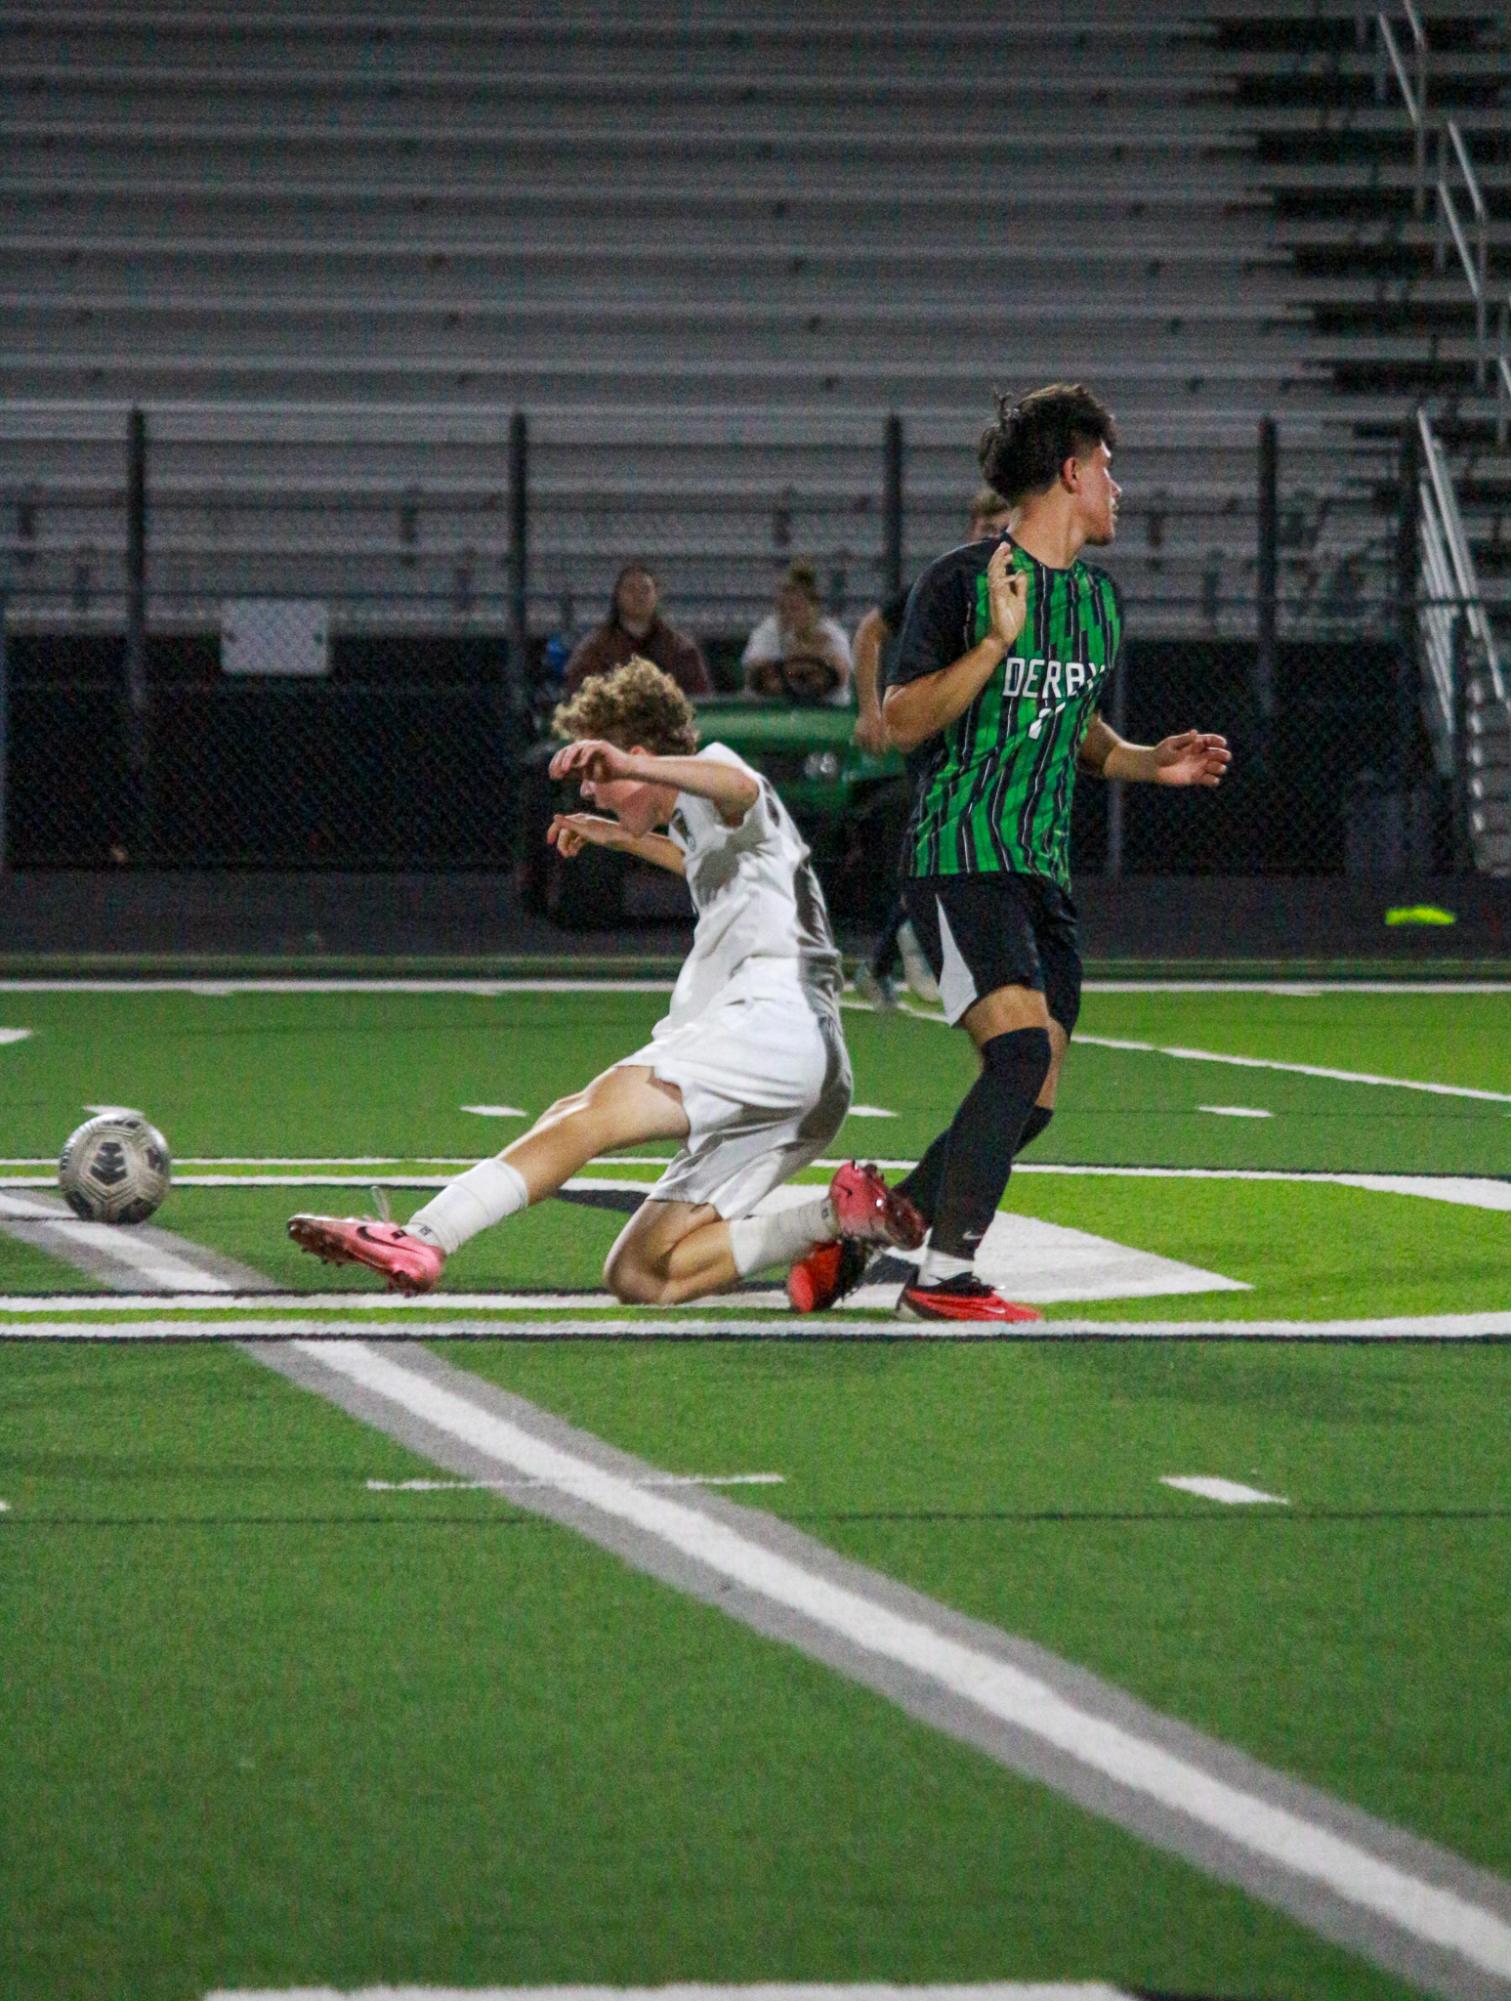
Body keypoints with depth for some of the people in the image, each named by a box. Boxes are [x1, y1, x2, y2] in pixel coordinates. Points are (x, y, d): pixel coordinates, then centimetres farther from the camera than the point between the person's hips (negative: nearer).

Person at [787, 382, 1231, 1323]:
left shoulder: (1099, 599, 15)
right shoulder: (961, 582, -8)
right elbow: (903, 721, -11)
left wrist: (1145, 760, 10)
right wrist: (995, 644, -22)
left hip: (1044, 867, 8)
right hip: (959, 855, -8)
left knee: (1032, 1101, 1)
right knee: (1022, 1047, -23)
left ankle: (854, 1241, 14)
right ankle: (945, 1277, -18)